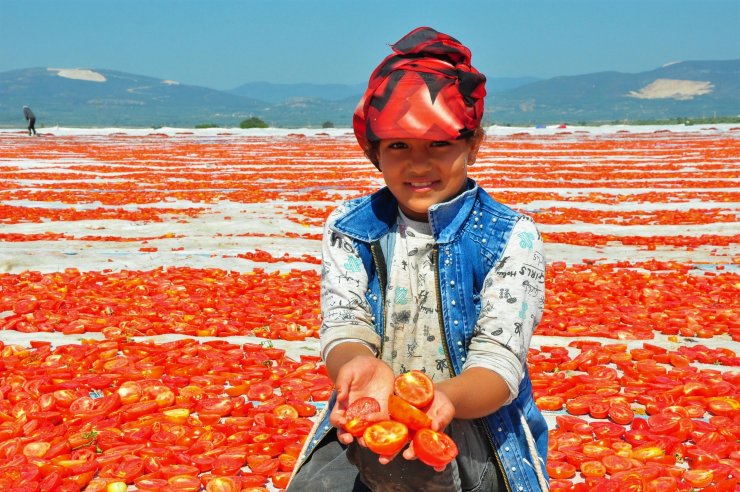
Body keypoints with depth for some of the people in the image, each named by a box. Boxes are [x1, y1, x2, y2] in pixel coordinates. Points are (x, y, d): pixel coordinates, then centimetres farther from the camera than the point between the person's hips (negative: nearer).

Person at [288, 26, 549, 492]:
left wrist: (443, 398, -36)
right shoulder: (350, 227, 7)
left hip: (474, 435, -4)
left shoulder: (512, 237, -2)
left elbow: (499, 360, -11)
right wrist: (361, 367, -30)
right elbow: (343, 329, -3)